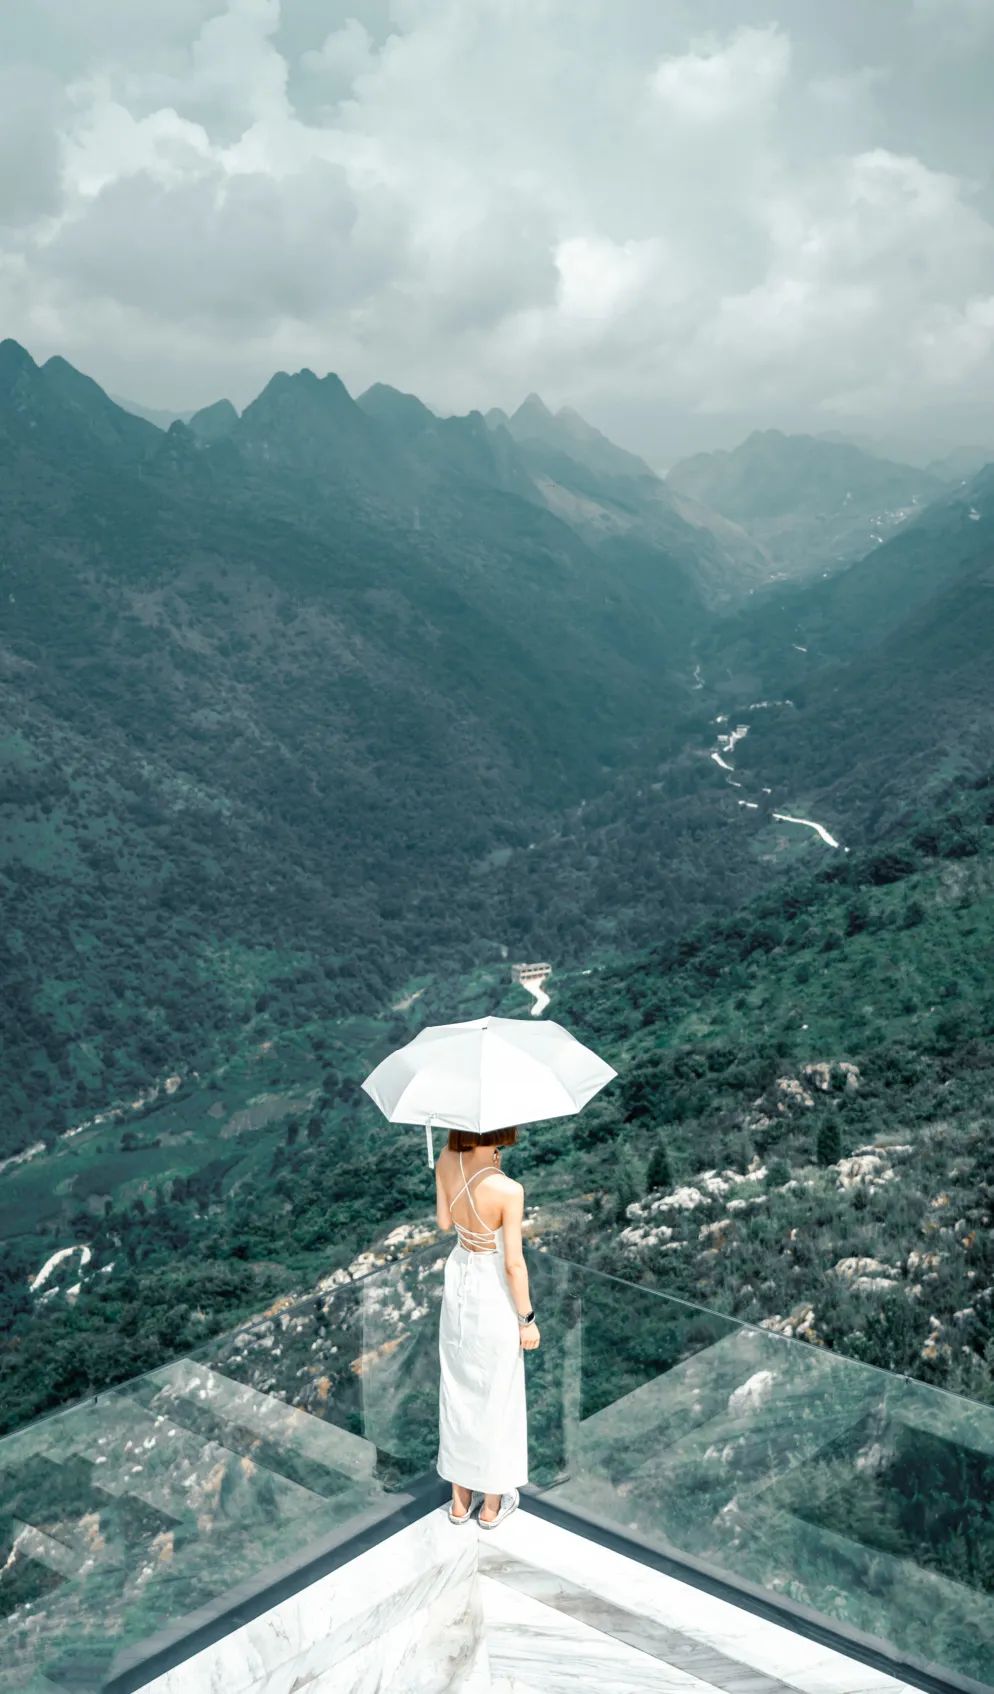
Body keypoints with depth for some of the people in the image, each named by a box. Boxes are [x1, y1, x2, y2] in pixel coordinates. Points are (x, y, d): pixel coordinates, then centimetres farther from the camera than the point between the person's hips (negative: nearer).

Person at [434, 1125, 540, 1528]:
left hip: (458, 1281, 5)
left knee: (456, 1388, 21)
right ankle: (492, 1503, 35)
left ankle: (460, 1498, 38)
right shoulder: (508, 1190, -32)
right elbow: (514, 1264, -21)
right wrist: (527, 1319, -6)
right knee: (496, 1395, 16)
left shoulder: (446, 1161, -17)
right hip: (494, 1293, -5)